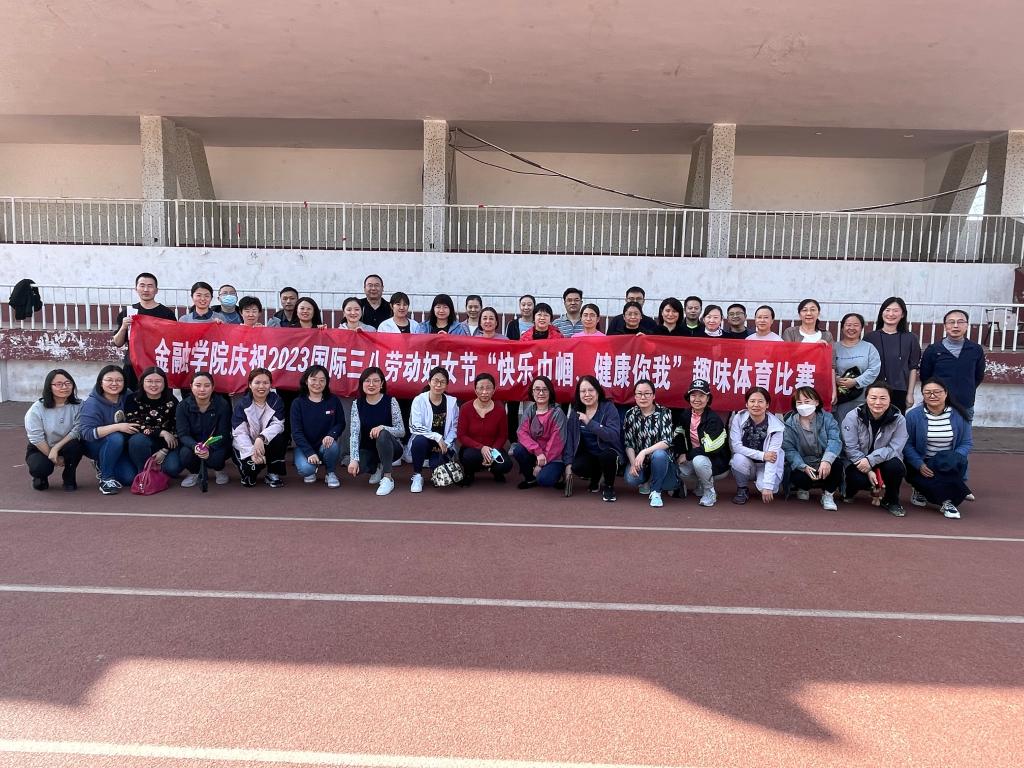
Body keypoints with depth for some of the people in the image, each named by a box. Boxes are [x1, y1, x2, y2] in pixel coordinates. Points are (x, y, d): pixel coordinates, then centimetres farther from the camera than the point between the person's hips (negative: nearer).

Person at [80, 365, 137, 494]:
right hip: (95, 446, -4)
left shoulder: (127, 398, -5)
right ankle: (106, 478, -16)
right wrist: (117, 427, -36)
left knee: (130, 478, -14)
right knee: (115, 438, -36)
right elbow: (87, 433, -31)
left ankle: (102, 465, 17)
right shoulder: (92, 404, -19)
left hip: (121, 447, 5)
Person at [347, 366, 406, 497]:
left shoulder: (390, 401, -13)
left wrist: (383, 427, -35)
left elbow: (401, 431, -15)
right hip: (368, 449, 2)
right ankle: (377, 467, 9)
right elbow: (354, 434, -14)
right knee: (354, 469, -28)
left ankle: (388, 479, -23)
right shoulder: (357, 404, -7)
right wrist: (354, 459, -28)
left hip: (390, 447, -2)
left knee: (383, 435, -36)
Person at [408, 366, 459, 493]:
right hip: (424, 442, -1)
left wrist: (446, 444, -12)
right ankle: (417, 476, -13)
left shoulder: (452, 402, 0)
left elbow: (454, 427, 3)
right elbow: (415, 426, -19)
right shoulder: (419, 400, -11)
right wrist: (437, 437, -26)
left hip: (442, 445, 2)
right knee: (419, 440, -36)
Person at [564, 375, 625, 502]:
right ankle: (596, 476, 9)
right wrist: (568, 463, -12)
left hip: (608, 452, -3)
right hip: (588, 454, 3)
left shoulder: (608, 407, -14)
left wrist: (590, 422, -35)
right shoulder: (575, 411, -1)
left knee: (606, 456, -37)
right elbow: (569, 438, -2)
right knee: (577, 467, -28)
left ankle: (609, 486, -5)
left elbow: (614, 435, -27)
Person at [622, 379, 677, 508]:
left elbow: (666, 441, -19)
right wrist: (633, 463, -21)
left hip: (660, 458, -2)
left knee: (659, 454, -36)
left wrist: (644, 452, -32)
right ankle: (646, 481, 10)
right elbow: (628, 443, -5)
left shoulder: (664, 413, -10)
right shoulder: (630, 414, -2)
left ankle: (656, 492, -15)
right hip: (638, 459, 2)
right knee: (631, 479, -28)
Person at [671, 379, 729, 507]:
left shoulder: (714, 419, -20)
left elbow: (710, 447, -26)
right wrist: (679, 455, -13)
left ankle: (710, 492, -10)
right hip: (694, 459, 6)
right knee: (676, 470, -18)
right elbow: (678, 437, 6)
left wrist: (687, 455, -20)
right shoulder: (685, 415, 1)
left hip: (717, 463, -6)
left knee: (699, 461, -37)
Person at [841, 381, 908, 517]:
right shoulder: (852, 417, -13)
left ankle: (891, 500, -1)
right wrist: (869, 471, -24)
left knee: (896, 467, -31)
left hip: (884, 461, 2)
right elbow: (851, 448, -15)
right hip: (858, 463, -2)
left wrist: (870, 460, -30)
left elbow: (894, 448, -16)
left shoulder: (898, 419, -10)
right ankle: (849, 491, 8)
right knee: (859, 479, -32)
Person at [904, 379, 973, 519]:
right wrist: (919, 464, -21)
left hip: (948, 466, 2)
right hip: (921, 465, -2)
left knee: (958, 462, -33)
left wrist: (955, 457, -20)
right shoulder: (913, 415, -6)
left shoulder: (959, 416, 0)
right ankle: (947, 500, -3)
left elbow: (967, 443, 1)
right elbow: (907, 444, -7)